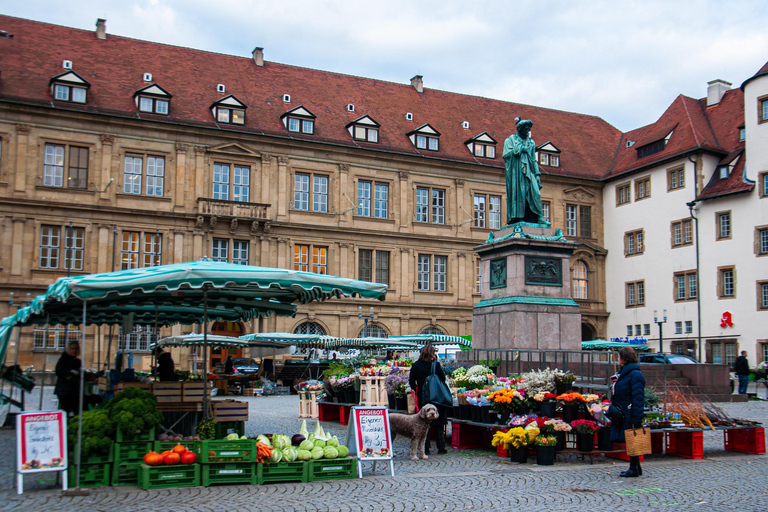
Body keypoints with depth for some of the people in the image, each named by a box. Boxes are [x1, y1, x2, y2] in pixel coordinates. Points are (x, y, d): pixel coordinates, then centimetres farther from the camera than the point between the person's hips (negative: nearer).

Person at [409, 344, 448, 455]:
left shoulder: (415, 366, -3)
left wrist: (418, 391, 10)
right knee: (438, 423, 8)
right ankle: (441, 448, 9)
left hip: (422, 397, 2)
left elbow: (411, 382, -4)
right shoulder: (436, 365, -10)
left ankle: (425, 449, 9)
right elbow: (443, 378, -5)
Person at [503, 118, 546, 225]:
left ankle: (539, 218, -12)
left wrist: (537, 174, 11)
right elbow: (506, 155, -6)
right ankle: (517, 217, -12)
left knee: (535, 192, -9)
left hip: (528, 171, 4)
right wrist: (520, 149, -6)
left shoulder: (531, 142, 21)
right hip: (516, 171, -4)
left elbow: (534, 159, 20)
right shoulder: (511, 139, 7)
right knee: (517, 193, -12)